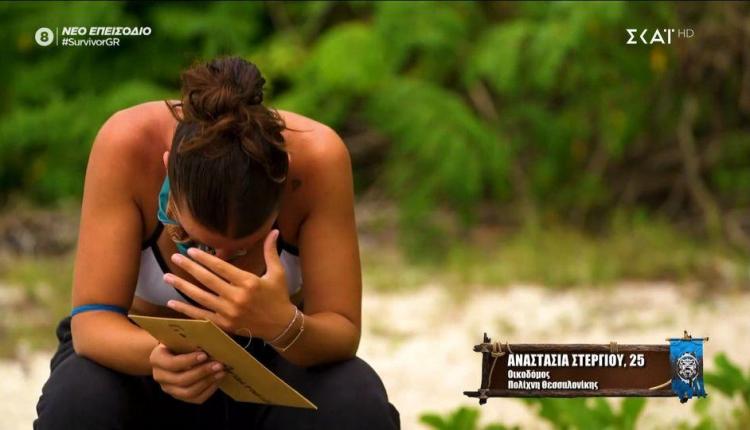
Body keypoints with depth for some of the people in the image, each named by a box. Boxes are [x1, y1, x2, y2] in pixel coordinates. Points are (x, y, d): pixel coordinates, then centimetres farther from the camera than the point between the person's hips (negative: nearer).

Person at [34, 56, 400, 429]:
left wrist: (284, 326, -47)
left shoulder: (318, 157, -28)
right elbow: (91, 319, -28)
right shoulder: (127, 146, -30)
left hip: (277, 361, 1)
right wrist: (157, 355, -50)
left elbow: (344, 333, -24)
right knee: (78, 398, -35)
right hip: (140, 354, -1)